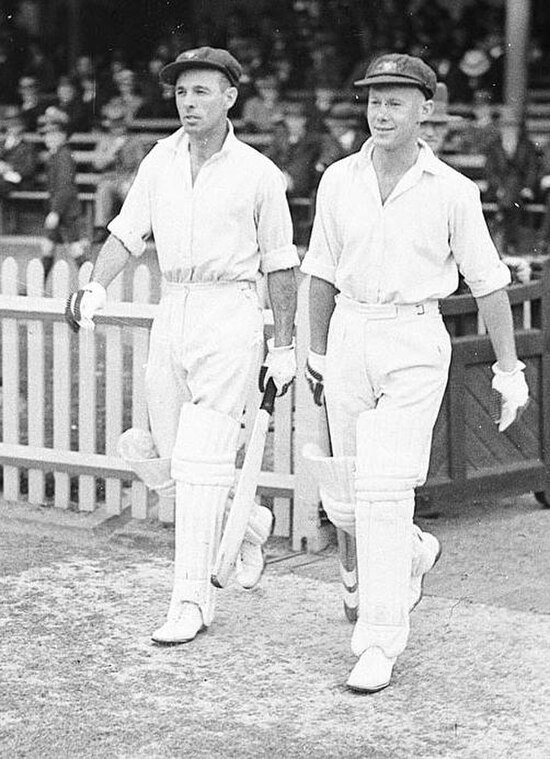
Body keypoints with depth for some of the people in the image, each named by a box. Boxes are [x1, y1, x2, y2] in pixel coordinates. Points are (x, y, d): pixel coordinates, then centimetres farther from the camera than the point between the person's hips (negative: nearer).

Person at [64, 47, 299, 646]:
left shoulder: (258, 174, -3)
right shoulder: (160, 161, 7)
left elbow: (280, 265, 3)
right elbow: (126, 233, 5)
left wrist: (283, 349, 2)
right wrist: (95, 289, -13)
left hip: (229, 318, -5)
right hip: (170, 317, 5)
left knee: (199, 461, -11)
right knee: (166, 464, 8)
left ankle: (191, 601, -6)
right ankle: (247, 521, 36)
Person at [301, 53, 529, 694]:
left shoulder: (452, 191, -4)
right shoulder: (339, 181, 4)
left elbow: (488, 282, 1)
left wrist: (509, 370, 2)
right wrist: (316, 353, 18)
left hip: (416, 347, -4)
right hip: (350, 340, 4)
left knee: (385, 490, -14)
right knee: (344, 501, 7)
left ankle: (380, 642, -10)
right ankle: (413, 554, 40)